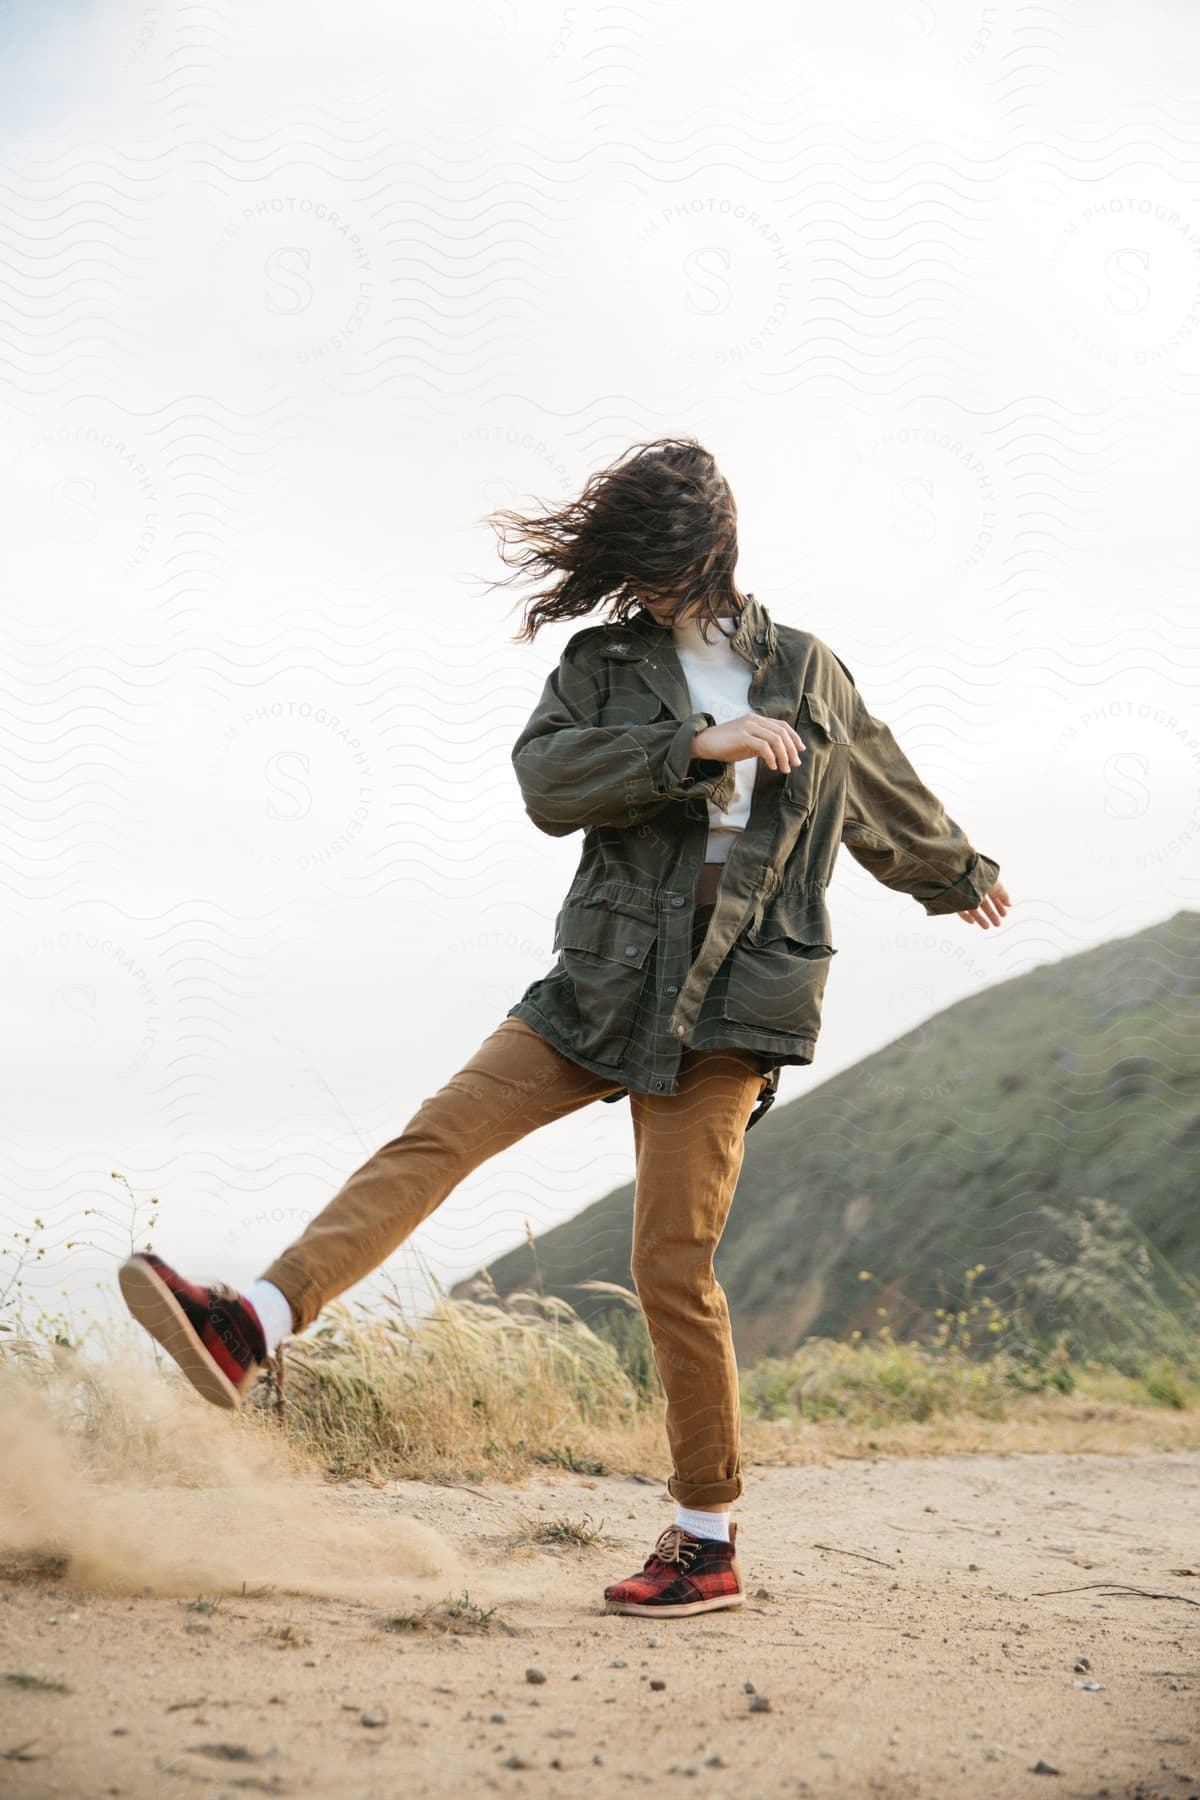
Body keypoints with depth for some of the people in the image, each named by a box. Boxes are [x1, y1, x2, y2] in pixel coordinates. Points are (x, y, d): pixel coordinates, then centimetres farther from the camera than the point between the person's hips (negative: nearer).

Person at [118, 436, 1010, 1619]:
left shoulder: (806, 671, 7)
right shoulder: (604, 662, 6)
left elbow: (887, 796, 26)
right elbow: (546, 780, -12)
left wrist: (960, 877, 41)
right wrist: (695, 746, -20)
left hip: (727, 1005, -2)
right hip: (603, 985, 3)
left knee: (674, 1267, -6)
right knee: (439, 1133, -13)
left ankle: (709, 1541, 5)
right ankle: (251, 1327, -21)